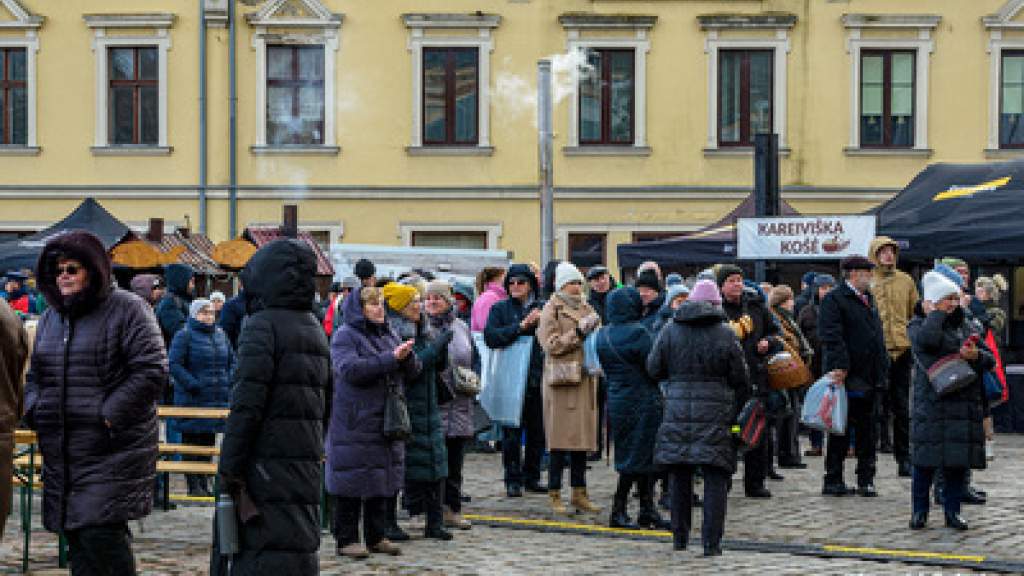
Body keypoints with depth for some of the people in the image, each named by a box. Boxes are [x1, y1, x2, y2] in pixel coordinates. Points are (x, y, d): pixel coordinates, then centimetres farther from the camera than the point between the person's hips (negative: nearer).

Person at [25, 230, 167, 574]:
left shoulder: (127, 310, -5)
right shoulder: (51, 317, 16)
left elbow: (152, 371, -11)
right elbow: (36, 375, 25)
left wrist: (110, 415, -16)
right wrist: (34, 409, 4)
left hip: (113, 451, -7)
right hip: (60, 452, 7)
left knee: (102, 532, -14)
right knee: (75, 535, 9)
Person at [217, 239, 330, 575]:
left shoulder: (263, 326, -10)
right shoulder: (314, 329, 15)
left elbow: (246, 405, -15)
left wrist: (229, 468, -12)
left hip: (270, 466, -8)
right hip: (307, 460, 8)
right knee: (301, 545, 12)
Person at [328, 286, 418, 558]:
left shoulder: (389, 335, 16)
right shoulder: (344, 336, -5)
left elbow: (411, 373, 13)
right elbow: (350, 369, -20)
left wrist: (407, 356, -10)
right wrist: (391, 359, -21)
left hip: (385, 422, 7)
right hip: (354, 424, -7)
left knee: (384, 478, 9)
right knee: (353, 483, -4)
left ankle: (377, 536, 19)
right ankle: (346, 539, 3)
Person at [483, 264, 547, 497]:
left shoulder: (543, 307, 10)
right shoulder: (500, 309, 5)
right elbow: (490, 337, -10)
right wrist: (521, 326, -15)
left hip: (539, 379, 2)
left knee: (537, 431, 7)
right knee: (512, 432, -1)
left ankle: (532, 477, 19)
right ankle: (513, 480, 6)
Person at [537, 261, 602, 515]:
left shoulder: (586, 308, 18)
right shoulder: (552, 309, -1)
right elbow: (551, 344, -11)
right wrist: (578, 332, -15)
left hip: (585, 380, 6)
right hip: (561, 380, -6)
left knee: (583, 437, 7)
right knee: (561, 439, -5)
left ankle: (579, 494, 13)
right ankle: (555, 496, 1)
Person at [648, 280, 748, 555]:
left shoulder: (670, 331, 3)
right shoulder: (725, 334, -3)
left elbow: (653, 369, 9)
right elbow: (740, 379, 1)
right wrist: (735, 400, 21)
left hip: (678, 411, 3)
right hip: (715, 416, -2)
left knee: (680, 478, 12)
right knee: (715, 479, 1)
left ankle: (679, 538, 18)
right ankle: (711, 542, -2)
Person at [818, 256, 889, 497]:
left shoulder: (869, 299, 18)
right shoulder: (834, 300, -9)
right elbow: (832, 338, -18)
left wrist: (883, 367, 18)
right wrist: (839, 367, -26)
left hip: (869, 378, 8)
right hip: (847, 378, -8)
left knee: (867, 431, 11)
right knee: (841, 430, -1)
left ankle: (866, 480, 17)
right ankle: (833, 480, 6)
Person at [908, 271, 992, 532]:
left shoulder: (964, 326, 18)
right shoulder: (918, 325, 3)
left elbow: (989, 359, 14)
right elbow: (927, 340, -22)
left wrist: (976, 355, -8)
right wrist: (936, 314, -6)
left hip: (964, 402, 4)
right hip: (931, 401, -4)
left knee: (959, 461, 3)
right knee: (926, 461, -3)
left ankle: (953, 510, 13)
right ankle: (919, 510, 9)